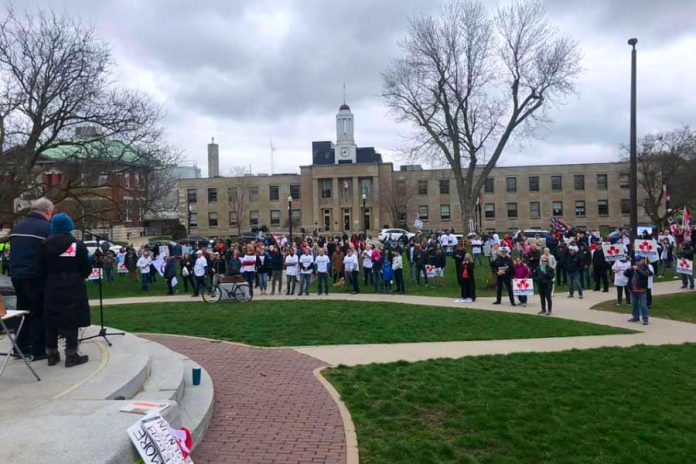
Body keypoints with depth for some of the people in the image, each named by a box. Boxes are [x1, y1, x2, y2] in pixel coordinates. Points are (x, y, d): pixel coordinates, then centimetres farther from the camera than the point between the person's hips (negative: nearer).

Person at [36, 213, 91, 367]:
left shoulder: (45, 245, -1)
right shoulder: (77, 245, -9)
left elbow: (41, 269, 1)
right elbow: (87, 269, -6)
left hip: (52, 289, 3)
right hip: (73, 289, -3)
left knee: (51, 321, 12)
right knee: (71, 321, 1)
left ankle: (52, 354, 20)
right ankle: (71, 355, 2)